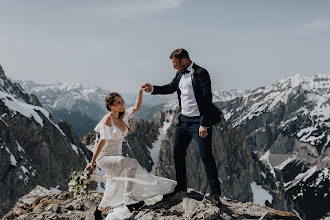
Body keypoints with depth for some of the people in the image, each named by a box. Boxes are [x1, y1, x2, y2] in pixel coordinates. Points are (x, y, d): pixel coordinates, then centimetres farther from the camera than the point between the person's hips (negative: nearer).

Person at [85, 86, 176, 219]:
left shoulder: (122, 116, 3)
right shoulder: (107, 120, -18)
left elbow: (136, 107, 5)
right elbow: (101, 142, -24)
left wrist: (140, 92, -8)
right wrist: (92, 162, -26)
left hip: (115, 157, 9)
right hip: (104, 158, -9)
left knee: (114, 188, 19)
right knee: (131, 163, -29)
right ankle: (129, 199, -26)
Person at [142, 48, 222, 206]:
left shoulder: (200, 73, -15)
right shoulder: (180, 74, 9)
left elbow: (207, 100, -19)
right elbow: (170, 88, 27)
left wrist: (204, 125, -21)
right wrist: (153, 89, 12)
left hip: (199, 121, -8)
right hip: (183, 119, 8)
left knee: (206, 156, -6)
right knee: (177, 153, 13)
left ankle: (215, 193, 4)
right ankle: (180, 187, 29)